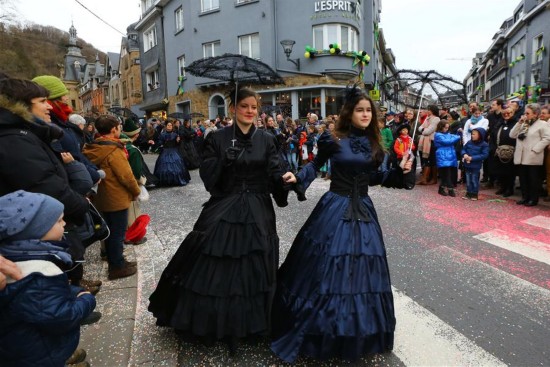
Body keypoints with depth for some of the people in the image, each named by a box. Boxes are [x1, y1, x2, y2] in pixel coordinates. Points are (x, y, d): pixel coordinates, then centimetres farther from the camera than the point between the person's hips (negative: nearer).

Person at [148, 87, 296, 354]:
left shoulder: (266, 139, 4)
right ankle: (215, 322, 28)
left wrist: (285, 178, -21)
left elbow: (274, 173, 0)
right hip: (223, 211, -2)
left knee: (255, 269, 11)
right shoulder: (217, 138, -3)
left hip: (257, 213, 2)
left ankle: (251, 321, 33)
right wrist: (226, 157, -23)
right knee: (214, 269, 5)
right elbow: (207, 176, -9)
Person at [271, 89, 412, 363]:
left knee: (361, 269, 11)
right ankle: (321, 332, 21)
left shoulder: (372, 143, 6)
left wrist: (399, 171, 1)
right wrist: (298, 179, -13)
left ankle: (359, 334, 32)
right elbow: (316, 164, 3)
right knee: (325, 268, 0)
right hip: (335, 209, -4)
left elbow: (374, 176, 13)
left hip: (363, 210, 5)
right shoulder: (333, 139, -7)